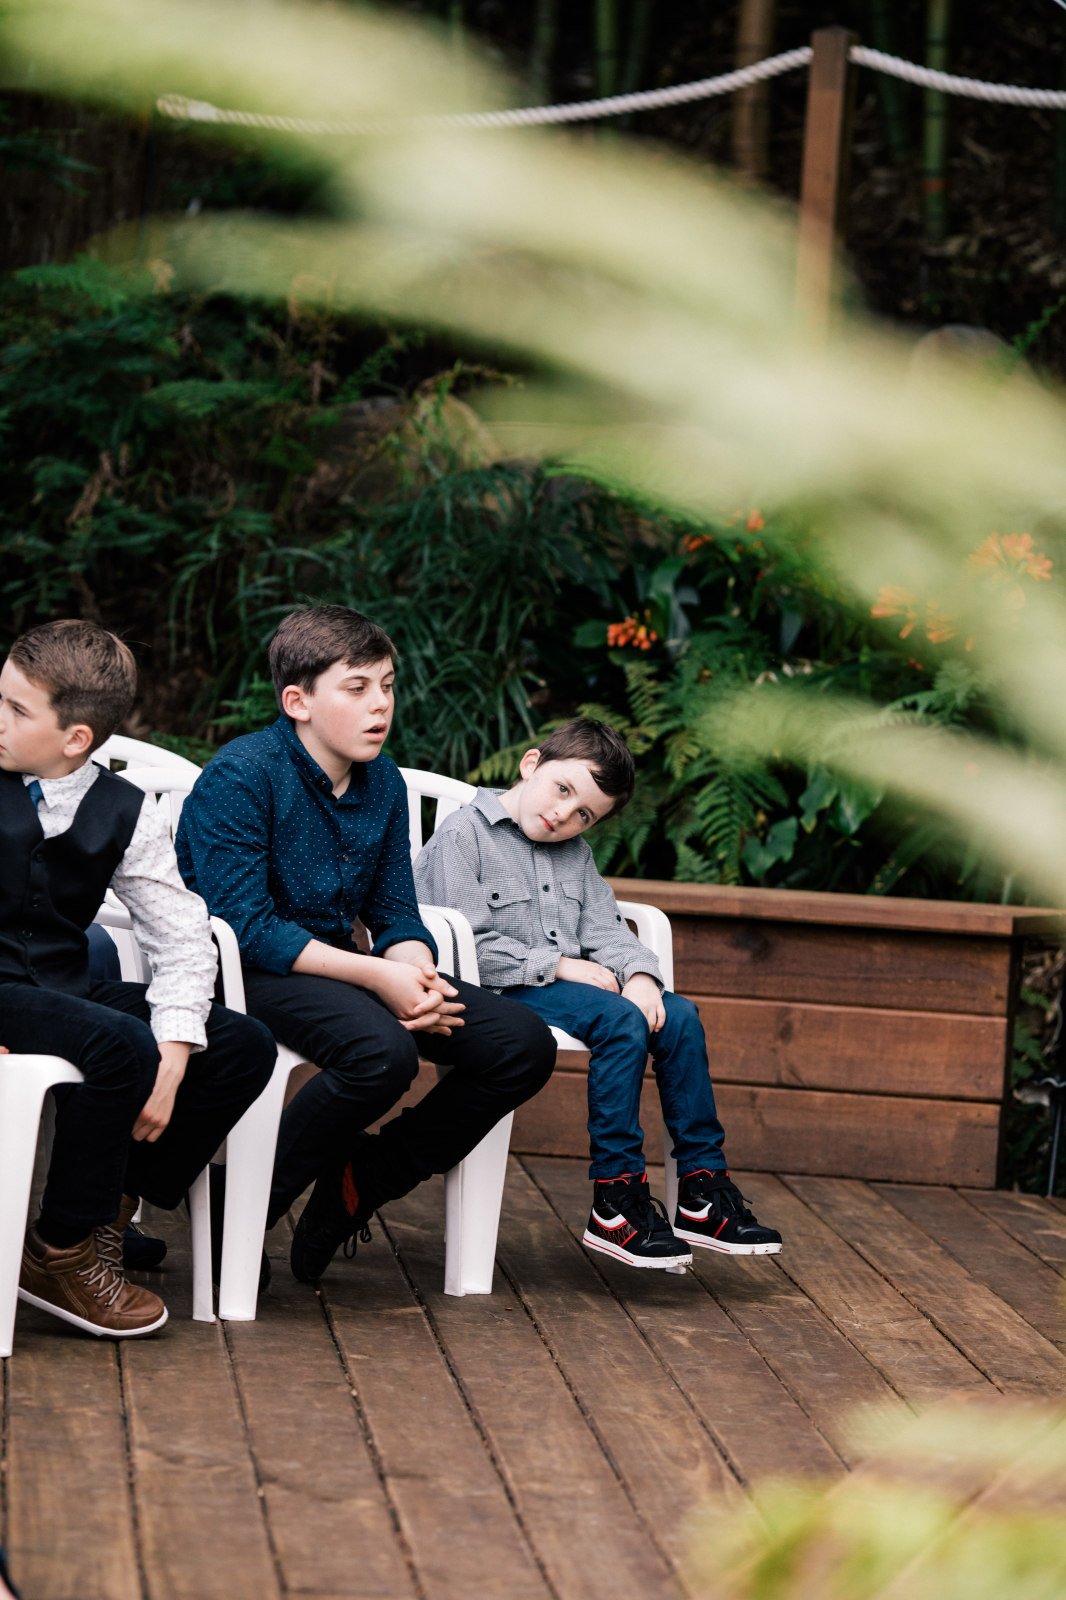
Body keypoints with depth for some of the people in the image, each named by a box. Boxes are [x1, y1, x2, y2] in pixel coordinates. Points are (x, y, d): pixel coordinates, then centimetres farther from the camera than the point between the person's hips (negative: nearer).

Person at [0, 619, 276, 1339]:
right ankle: (61, 1251, -15)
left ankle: (112, 1207, 0)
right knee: (121, 1046, -32)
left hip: (66, 983, 5)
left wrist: (172, 1061, -13)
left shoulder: (125, 813, 3)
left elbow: (182, 938, 3)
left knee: (245, 1047, -9)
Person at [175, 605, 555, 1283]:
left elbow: (397, 916, 10)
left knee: (524, 1045, -7)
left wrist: (418, 975, -15)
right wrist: (377, 977, -25)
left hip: (336, 962, 8)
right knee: (383, 1050, -37)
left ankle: (361, 1179, 6)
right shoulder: (240, 776, -14)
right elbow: (246, 926, -21)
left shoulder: (384, 783, 8)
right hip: (245, 971, -8)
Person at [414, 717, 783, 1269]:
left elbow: (606, 929, 11)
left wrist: (638, 972, -11)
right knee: (620, 1019, -29)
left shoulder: (575, 852, 18)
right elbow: (467, 947, -15)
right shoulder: (464, 835, -6)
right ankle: (616, 1199, -27)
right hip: (497, 994, -8)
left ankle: (701, 1188, -8)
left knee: (678, 1015, -12)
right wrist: (557, 965, -15)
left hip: (564, 984, 8)